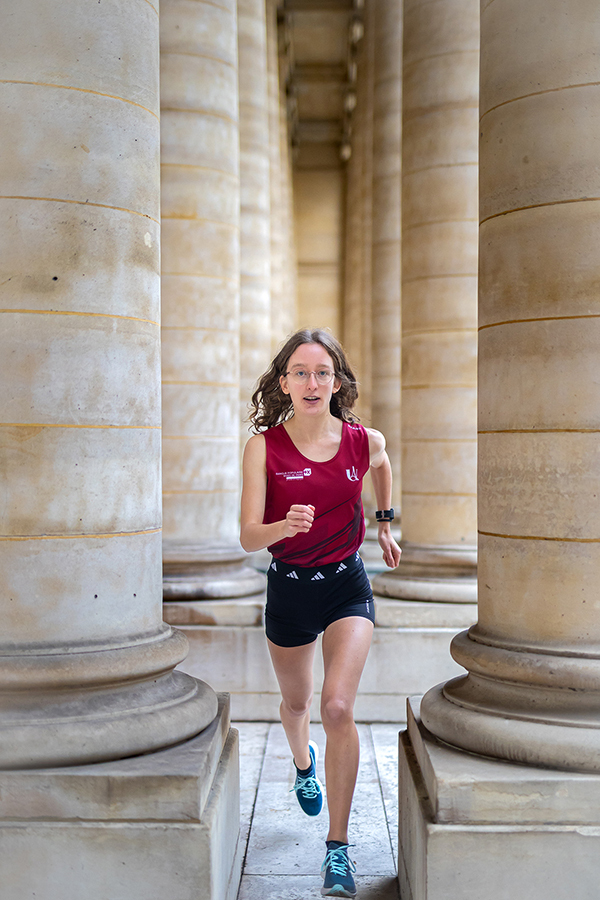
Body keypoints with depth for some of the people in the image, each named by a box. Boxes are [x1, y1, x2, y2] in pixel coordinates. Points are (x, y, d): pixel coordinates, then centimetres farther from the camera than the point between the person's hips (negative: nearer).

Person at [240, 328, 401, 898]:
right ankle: (303, 763, 59)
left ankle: (338, 848, -3)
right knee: (296, 703, 22)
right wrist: (283, 526, -40)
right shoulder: (264, 446, -15)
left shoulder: (364, 441, -9)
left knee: (338, 707, -17)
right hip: (288, 588, 0)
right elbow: (248, 537, -20)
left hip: (347, 584, 0)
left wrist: (385, 525, 23)